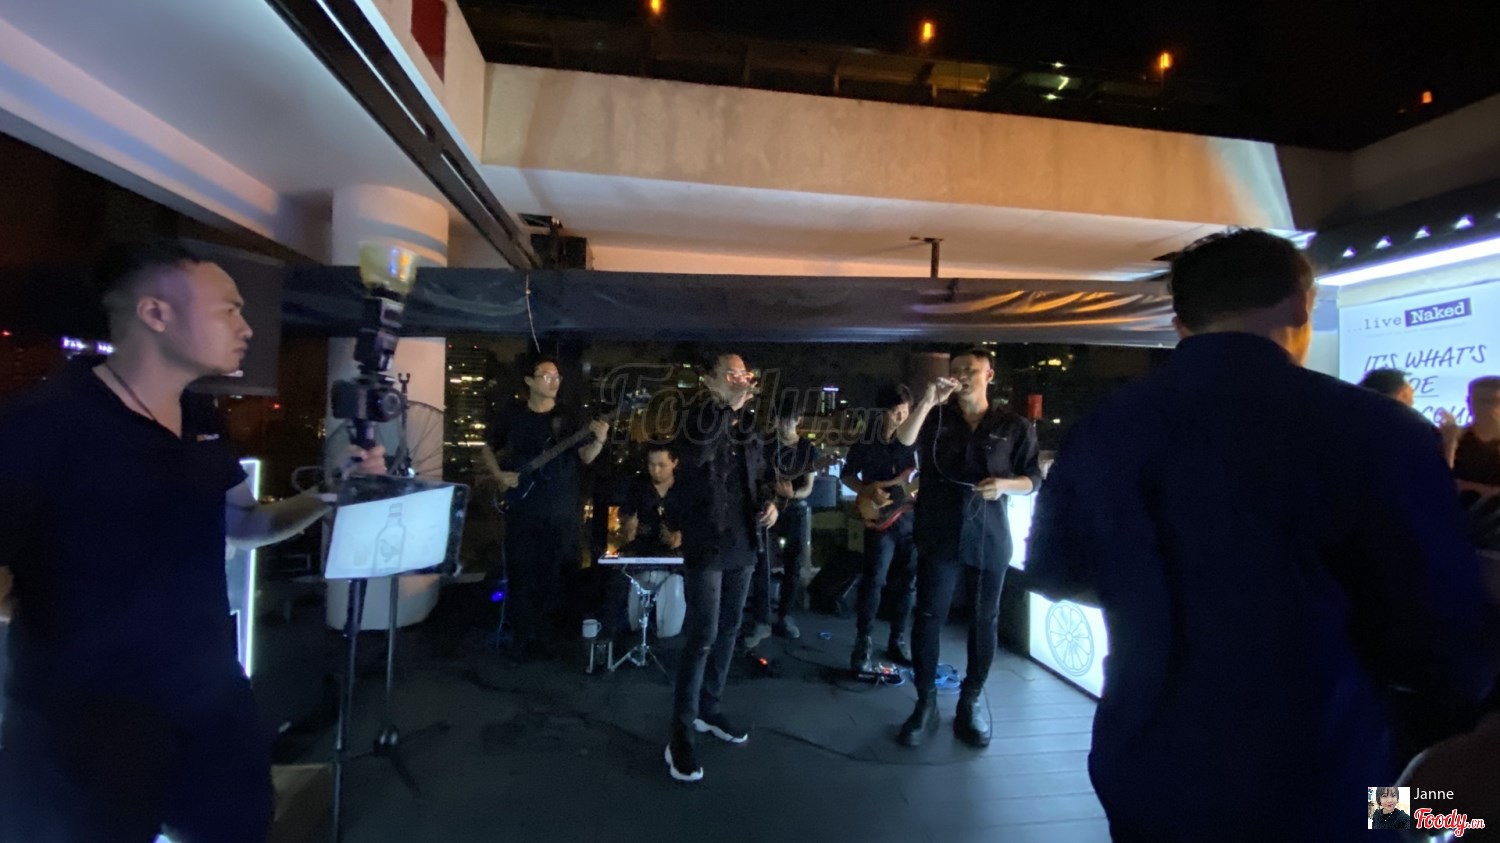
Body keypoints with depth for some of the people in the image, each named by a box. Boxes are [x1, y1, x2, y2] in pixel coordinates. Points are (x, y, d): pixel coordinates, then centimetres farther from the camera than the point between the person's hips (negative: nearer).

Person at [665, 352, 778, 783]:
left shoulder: (750, 428, 9)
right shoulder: (696, 420, -10)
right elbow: (697, 450, -34)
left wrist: (769, 504, 2)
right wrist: (730, 404, -36)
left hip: (742, 545, 7)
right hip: (705, 546, -6)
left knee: (727, 631, 15)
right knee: (702, 635, -6)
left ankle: (708, 708, 32)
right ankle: (681, 732, 7)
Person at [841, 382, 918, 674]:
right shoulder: (866, 440, -3)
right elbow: (847, 475, 6)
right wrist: (868, 491, -10)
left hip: (913, 517, 3)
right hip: (881, 518, -3)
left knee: (908, 583, 10)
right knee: (873, 581, -6)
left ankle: (897, 641, 25)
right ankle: (862, 647, 3)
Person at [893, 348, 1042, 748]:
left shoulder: (1014, 427, 5)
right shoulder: (936, 418, 7)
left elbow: (1034, 479, 6)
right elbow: (903, 440, -11)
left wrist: (1005, 484, -14)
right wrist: (927, 401, -22)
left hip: (989, 539, 0)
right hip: (939, 536, 0)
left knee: (984, 620, 9)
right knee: (928, 617, 0)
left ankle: (972, 699, 25)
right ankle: (926, 702, 11)